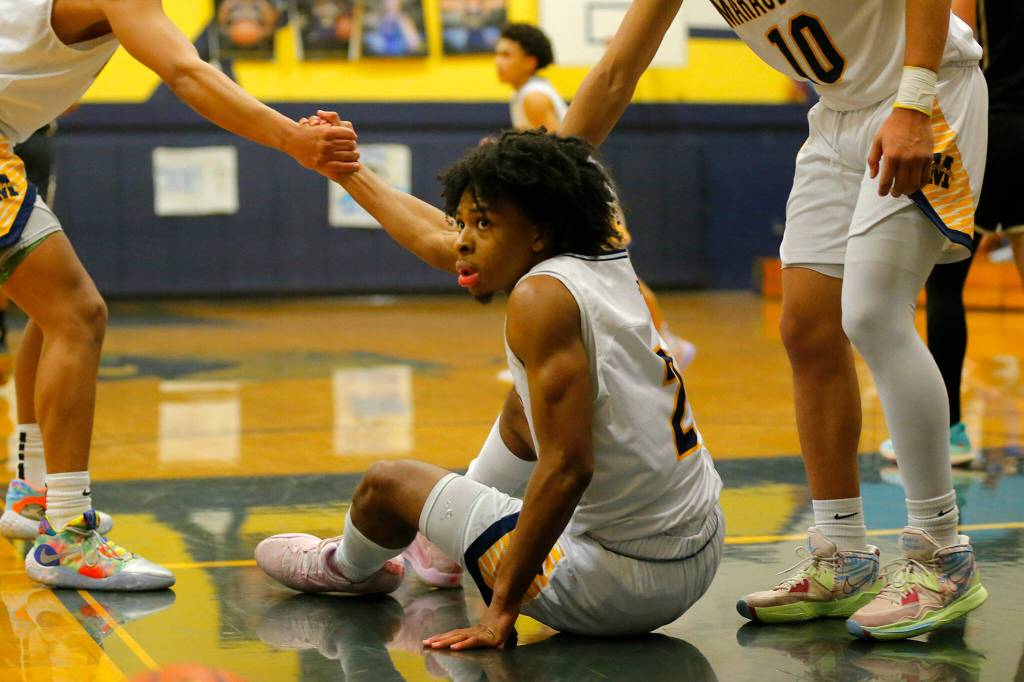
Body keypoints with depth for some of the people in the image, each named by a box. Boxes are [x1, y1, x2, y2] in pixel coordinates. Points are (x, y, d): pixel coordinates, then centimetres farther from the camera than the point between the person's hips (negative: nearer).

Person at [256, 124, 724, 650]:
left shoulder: (542, 295, -18)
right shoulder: (608, 265, 7)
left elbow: (566, 468, -25)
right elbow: (439, 244, 23)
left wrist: (502, 611, -19)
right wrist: (348, 170, 35)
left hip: (624, 583, -8)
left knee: (387, 483, 11)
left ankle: (346, 567, 48)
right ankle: (452, 548, 54)